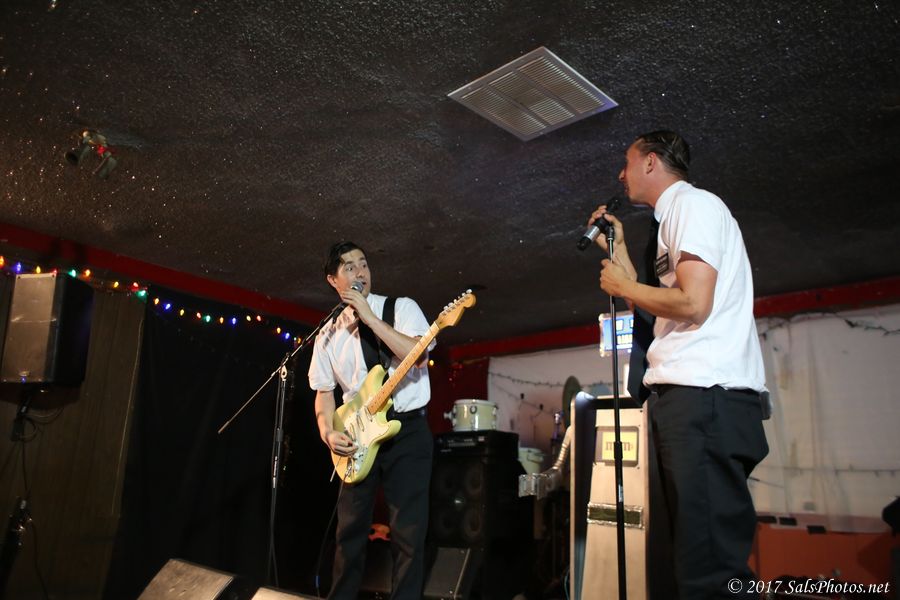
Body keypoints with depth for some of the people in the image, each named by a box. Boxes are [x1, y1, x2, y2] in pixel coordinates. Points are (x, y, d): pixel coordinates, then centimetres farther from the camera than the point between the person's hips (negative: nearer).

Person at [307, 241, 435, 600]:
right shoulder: (329, 334, 10)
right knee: (350, 530, 11)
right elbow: (323, 391, 13)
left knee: (408, 534, -3)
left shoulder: (402, 308, -2)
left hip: (407, 431, -4)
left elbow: (418, 355, -19)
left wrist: (368, 317, -19)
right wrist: (328, 433, -5)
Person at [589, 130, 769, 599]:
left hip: (706, 397, -11)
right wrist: (617, 249, 25)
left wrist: (622, 285, -2)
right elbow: (655, 307, 25)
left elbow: (693, 305, -18)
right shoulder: (676, 216, 25)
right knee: (696, 548, 13)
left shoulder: (693, 203, -4)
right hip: (688, 397, 11)